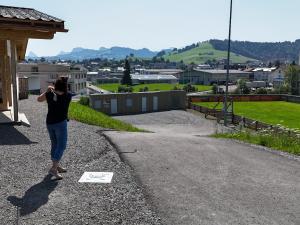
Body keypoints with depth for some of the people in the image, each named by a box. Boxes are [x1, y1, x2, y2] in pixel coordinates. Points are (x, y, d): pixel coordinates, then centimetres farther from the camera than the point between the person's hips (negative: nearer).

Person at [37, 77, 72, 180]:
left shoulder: (49, 94, -4)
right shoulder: (68, 96, -9)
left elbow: (39, 99, 14)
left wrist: (48, 91, 19)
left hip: (49, 123, 5)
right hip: (60, 123, -5)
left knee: (54, 145, 18)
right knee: (61, 146, -3)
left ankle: (56, 166, 30)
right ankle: (54, 168, -15)